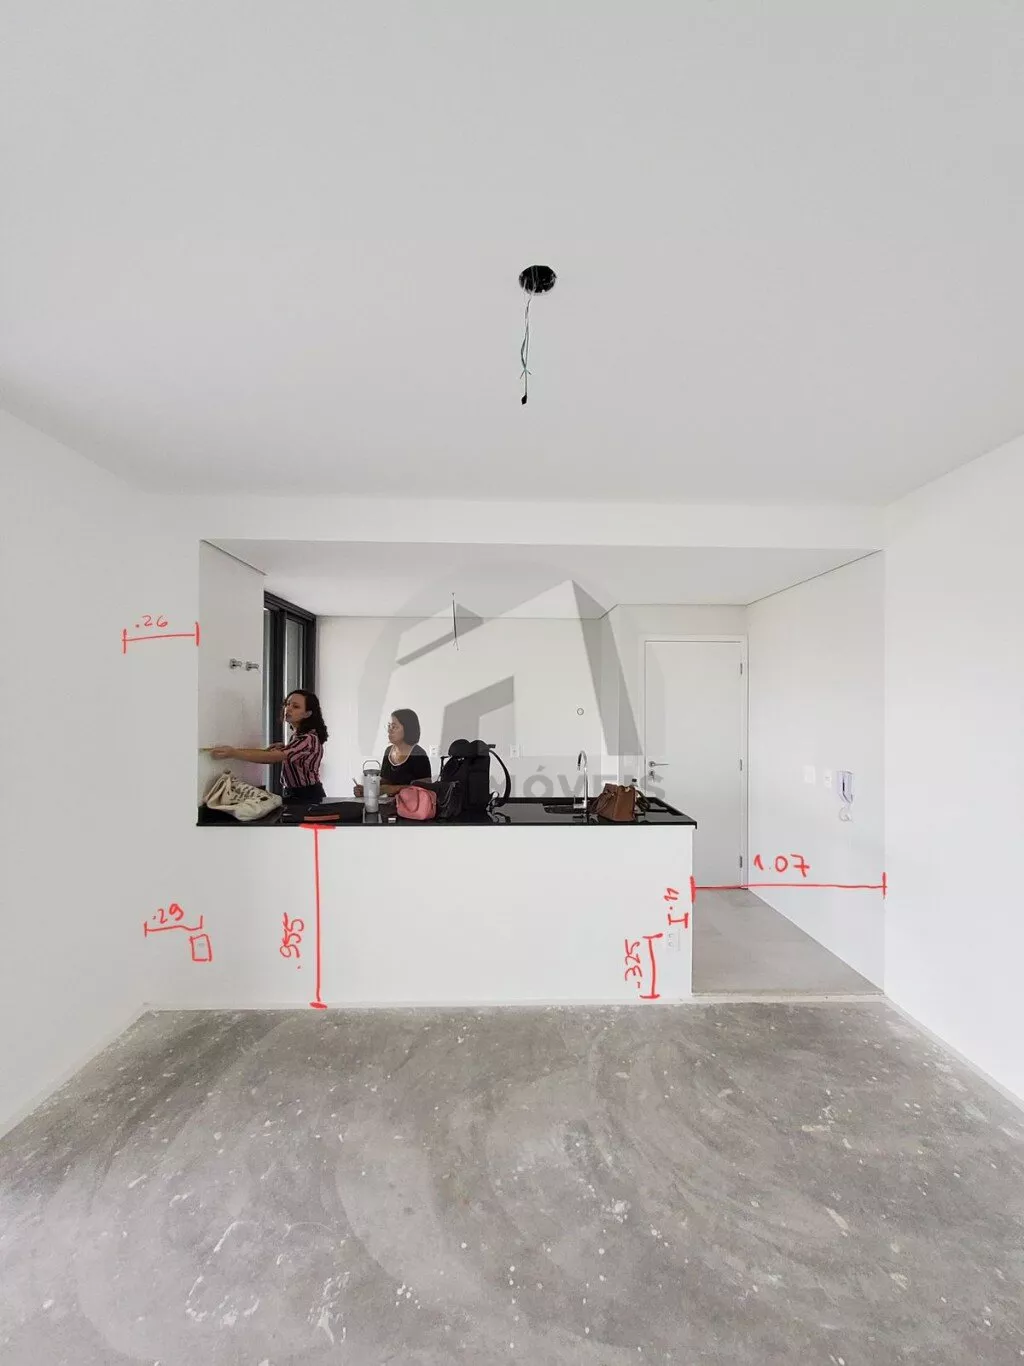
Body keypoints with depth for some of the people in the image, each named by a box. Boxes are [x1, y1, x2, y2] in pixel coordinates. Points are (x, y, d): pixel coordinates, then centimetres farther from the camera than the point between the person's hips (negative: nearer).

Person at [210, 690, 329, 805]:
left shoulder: (307, 739, -25)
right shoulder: (298, 735, 6)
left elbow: (271, 757, -34)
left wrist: (233, 753, -39)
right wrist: (282, 748, 5)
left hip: (307, 796, -9)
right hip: (294, 793, 9)